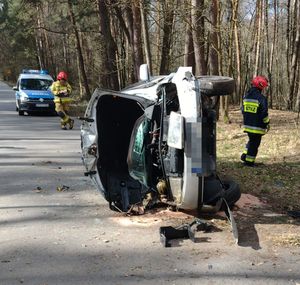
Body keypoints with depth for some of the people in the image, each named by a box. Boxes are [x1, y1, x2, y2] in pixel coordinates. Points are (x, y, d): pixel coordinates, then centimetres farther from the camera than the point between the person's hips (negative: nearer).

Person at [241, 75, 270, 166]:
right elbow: (264, 113, -15)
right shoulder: (261, 98, -17)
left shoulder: (246, 96, 6)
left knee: (251, 140, 25)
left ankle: (245, 155, 20)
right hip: (257, 126, -7)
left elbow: (243, 110, 14)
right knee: (254, 143, 4)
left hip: (247, 125, 7)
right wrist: (267, 123, -1)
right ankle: (249, 161, 9)